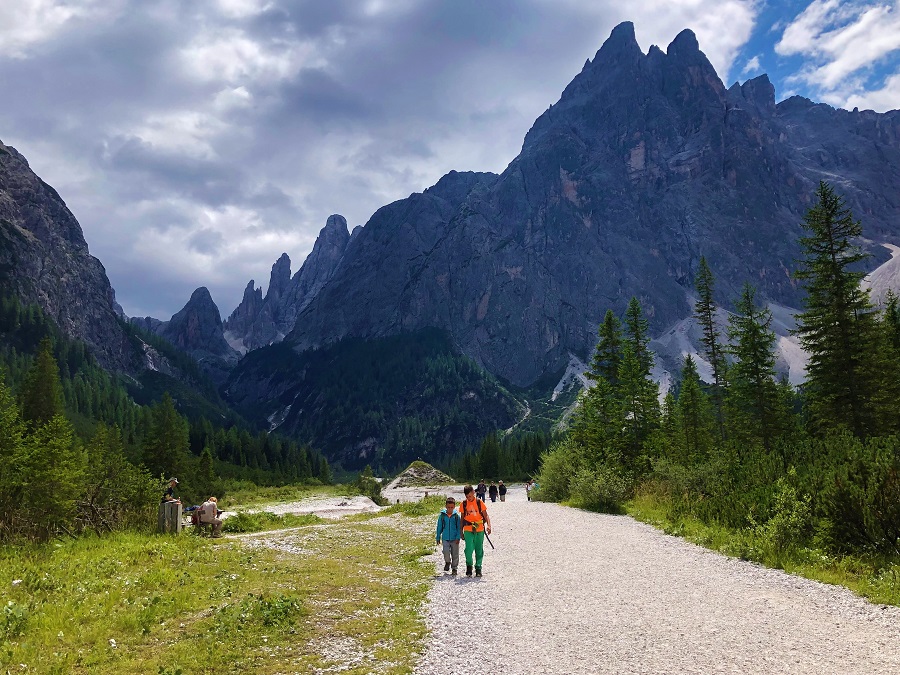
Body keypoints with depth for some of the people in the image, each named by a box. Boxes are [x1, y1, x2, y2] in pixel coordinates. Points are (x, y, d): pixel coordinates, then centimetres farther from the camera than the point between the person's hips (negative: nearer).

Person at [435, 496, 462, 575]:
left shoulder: (457, 516, -3)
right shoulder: (442, 515, 0)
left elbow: (459, 527, 1)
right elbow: (439, 527, 8)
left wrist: (458, 537, -8)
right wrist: (438, 538, 11)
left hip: (454, 539, 0)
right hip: (445, 538, 0)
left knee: (455, 554, 5)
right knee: (446, 551, -17)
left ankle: (454, 568, 23)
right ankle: (447, 562, 13)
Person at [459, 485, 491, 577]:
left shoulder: (479, 502, -1)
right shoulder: (463, 504, 3)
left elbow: (485, 515, 0)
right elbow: (462, 518, 11)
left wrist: (488, 525, -17)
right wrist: (461, 532, 12)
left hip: (479, 530, 0)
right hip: (468, 530, 0)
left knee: (479, 550, 6)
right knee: (469, 549, -11)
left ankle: (478, 568, 20)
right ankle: (469, 566, 11)